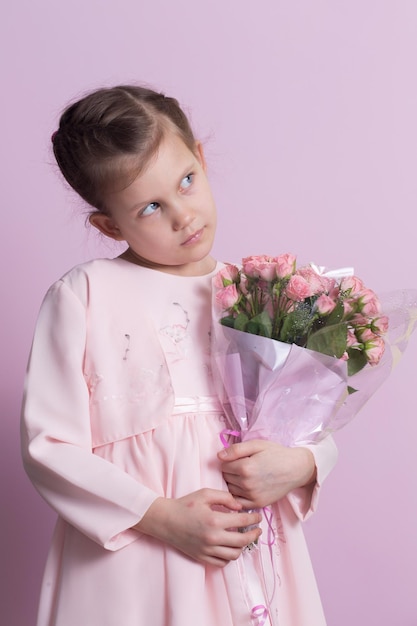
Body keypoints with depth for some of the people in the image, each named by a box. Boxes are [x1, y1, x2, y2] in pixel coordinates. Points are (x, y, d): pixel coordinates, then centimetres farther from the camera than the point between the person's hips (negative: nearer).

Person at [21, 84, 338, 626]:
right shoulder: (84, 295, -6)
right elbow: (50, 447, -9)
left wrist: (298, 465, -10)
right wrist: (162, 516, -17)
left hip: (256, 555, 4)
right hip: (135, 570, -3)